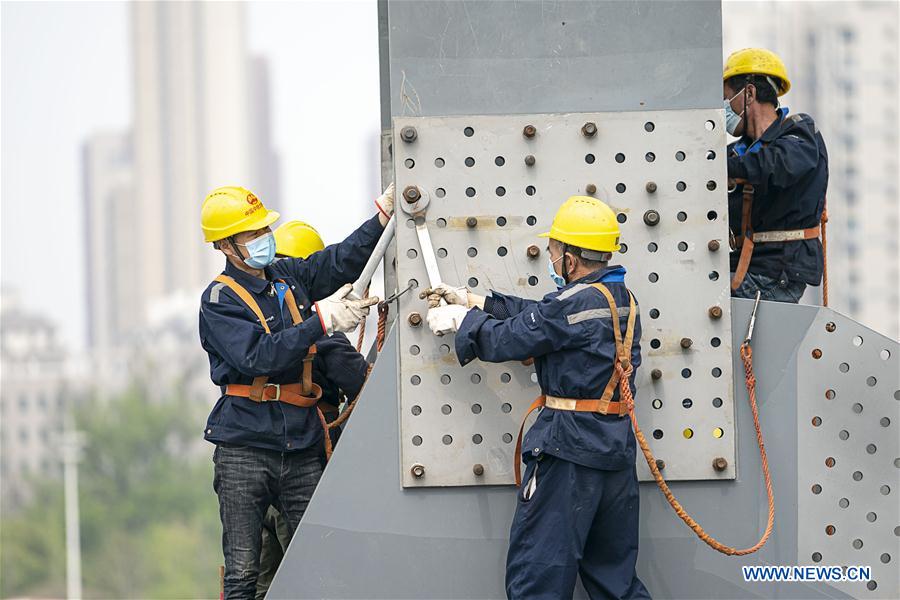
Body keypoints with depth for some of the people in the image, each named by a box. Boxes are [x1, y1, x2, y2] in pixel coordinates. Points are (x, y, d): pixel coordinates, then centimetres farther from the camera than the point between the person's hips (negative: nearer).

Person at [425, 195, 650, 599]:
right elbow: (538, 316, 18)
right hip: (617, 448, 9)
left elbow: (506, 339, -11)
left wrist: (459, 319, 8)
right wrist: (470, 301, 20)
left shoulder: (576, 304, -17)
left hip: (569, 448, -9)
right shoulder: (623, 300, 11)